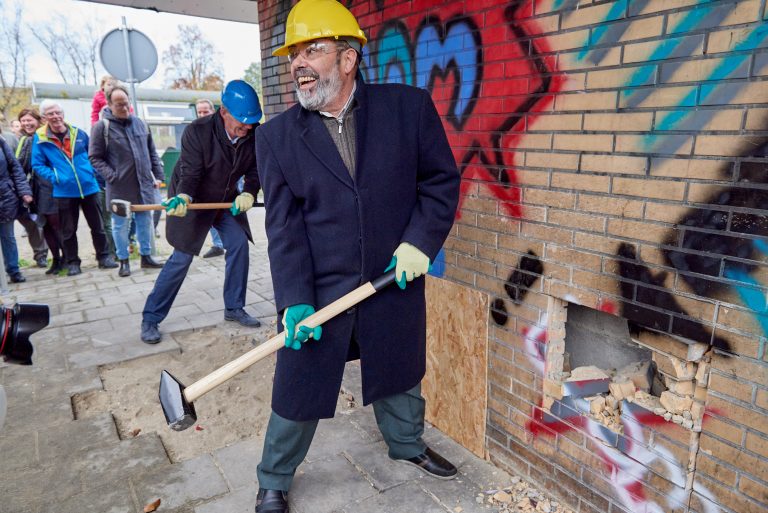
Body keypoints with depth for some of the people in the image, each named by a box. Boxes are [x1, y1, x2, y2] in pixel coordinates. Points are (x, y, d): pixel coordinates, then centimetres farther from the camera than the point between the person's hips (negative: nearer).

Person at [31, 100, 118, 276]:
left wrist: (93, 170, 1)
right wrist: (54, 177, -12)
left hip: (88, 187, 1)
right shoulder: (40, 138, -3)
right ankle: (72, 262, 19)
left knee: (97, 225, 8)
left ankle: (104, 256, 20)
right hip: (64, 191, -1)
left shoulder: (78, 133, 2)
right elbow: (37, 165, 0)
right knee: (68, 230, 8)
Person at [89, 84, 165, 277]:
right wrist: (112, 176, -14)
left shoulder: (140, 124, 9)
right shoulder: (101, 127, -5)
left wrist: (158, 175, 8)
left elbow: (152, 153, 14)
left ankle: (146, 256, 24)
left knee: (145, 221, 11)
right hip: (119, 187, -4)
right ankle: (123, 261, 18)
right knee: (121, 224, 5)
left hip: (143, 184, 4)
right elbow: (95, 157, -3)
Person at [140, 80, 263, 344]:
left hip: (227, 200, 5)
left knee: (239, 245, -6)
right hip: (193, 200, -5)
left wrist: (249, 193, -23)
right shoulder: (197, 131, -25)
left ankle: (234, 308, 12)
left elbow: (254, 171, -4)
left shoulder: (254, 135, -13)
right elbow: (190, 172, -25)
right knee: (181, 258, -6)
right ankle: (150, 319, 6)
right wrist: (182, 197, -44)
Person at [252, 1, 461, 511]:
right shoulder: (277, 136, -4)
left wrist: (420, 240, -12)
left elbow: (442, 179, 0)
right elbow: (283, 224, -8)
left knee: (400, 375, 22)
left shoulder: (409, 106, -5)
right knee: (298, 390, 10)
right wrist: (294, 300, -17)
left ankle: (408, 444, 52)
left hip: (394, 280, 1)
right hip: (317, 290, -1)